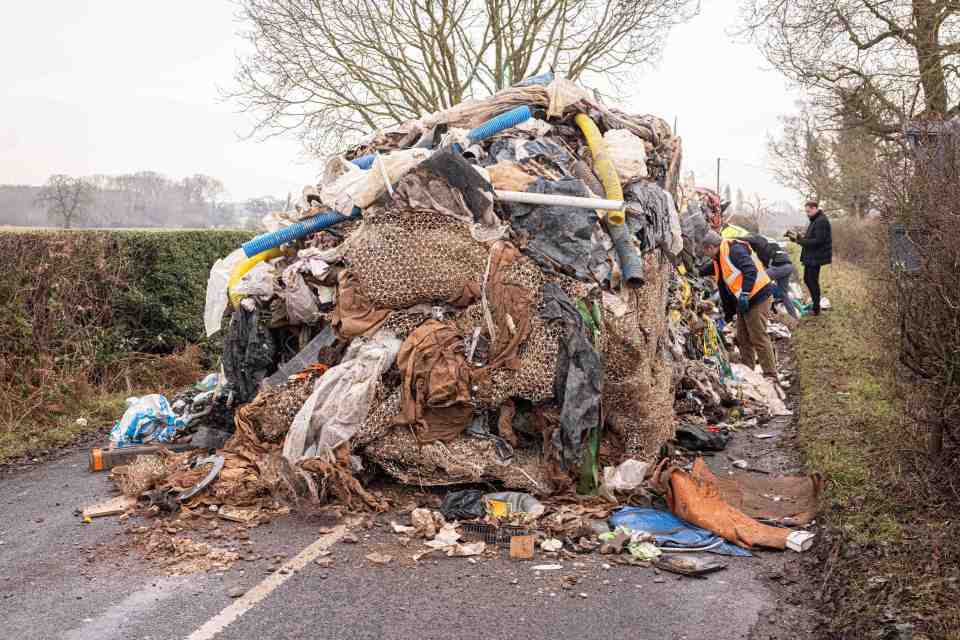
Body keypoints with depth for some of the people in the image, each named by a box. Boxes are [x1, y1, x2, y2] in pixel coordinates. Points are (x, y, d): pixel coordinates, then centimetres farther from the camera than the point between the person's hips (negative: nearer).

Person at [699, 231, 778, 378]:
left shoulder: (733, 249, -17)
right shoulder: (718, 259, 13)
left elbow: (751, 270, -26)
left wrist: (744, 294, -30)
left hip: (758, 296, -10)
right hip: (743, 301, 10)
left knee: (759, 338, -9)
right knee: (743, 339, 15)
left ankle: (771, 375, -4)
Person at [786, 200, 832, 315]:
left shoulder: (821, 221, -18)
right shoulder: (815, 220, 15)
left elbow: (817, 241, -25)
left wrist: (799, 240, -22)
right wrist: (798, 237, 2)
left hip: (816, 258, -10)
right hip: (811, 257, 10)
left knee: (812, 281, -2)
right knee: (807, 279, 18)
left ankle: (816, 309, 8)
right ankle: (815, 302, 31)